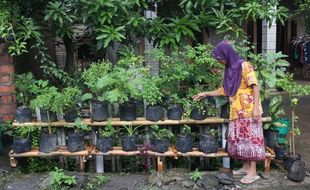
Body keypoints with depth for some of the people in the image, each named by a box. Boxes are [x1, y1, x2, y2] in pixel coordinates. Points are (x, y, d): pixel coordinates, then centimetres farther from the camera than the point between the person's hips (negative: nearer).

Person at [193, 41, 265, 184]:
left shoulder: (244, 66, -8)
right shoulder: (229, 70, 14)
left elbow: (255, 87, -14)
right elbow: (223, 90, 22)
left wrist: (256, 107, -21)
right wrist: (205, 94, 21)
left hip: (248, 110, -7)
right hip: (236, 112, 8)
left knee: (251, 138, -4)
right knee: (239, 139, 9)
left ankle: (253, 172, -1)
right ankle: (245, 167, 20)